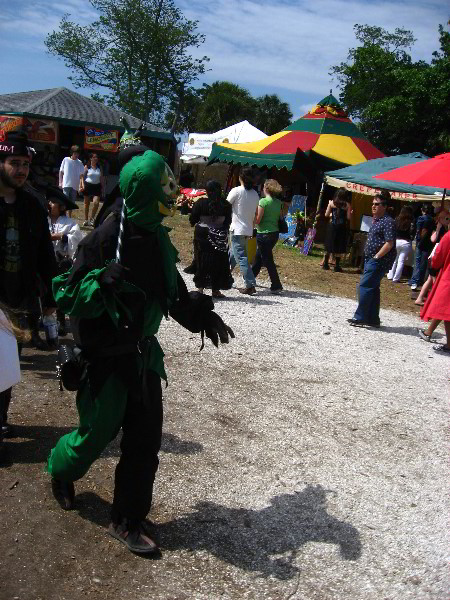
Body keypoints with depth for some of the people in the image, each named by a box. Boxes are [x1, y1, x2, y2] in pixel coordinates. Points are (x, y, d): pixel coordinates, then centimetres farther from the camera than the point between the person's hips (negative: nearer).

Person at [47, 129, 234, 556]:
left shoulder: (156, 237, 1)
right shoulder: (106, 236, -21)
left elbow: (172, 289, 15)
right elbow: (68, 296, -19)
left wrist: (200, 313, 1)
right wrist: (104, 281, -38)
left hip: (142, 353, 6)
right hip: (105, 357, -6)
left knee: (145, 440, 8)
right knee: (97, 433, 11)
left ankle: (127, 521, 26)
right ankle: (61, 470, 47)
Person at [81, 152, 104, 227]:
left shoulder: (99, 167, 10)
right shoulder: (87, 167, 2)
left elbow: (101, 178, 12)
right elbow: (83, 176, 1)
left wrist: (103, 187, 8)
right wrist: (83, 185, -13)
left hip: (97, 187, 1)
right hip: (88, 186, -1)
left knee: (96, 203, -16)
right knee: (87, 204, 7)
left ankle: (92, 219, 1)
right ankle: (86, 220, 18)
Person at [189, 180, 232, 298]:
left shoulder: (201, 203, -8)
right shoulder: (226, 205, -2)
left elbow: (193, 220, -3)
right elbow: (228, 222, 5)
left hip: (202, 234, -1)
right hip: (220, 237, 1)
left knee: (202, 260, 9)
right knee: (218, 261, 8)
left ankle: (200, 287, 9)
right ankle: (215, 290, 11)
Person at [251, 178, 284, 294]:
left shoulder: (263, 201, -14)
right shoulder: (278, 202, 7)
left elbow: (257, 220, -14)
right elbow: (279, 218, 12)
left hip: (264, 234, -8)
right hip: (275, 233, 8)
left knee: (267, 260, -2)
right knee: (258, 257, 22)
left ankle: (276, 286, -3)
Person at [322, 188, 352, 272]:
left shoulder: (331, 203, -2)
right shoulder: (347, 205, -7)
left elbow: (326, 215, 1)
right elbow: (348, 217, -8)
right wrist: (350, 212, 10)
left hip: (332, 226, 2)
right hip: (341, 227, -2)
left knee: (329, 247, 11)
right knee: (339, 249, 5)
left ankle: (325, 264, 15)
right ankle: (337, 266, 7)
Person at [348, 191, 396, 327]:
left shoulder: (388, 221, -13)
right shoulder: (375, 220, 16)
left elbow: (389, 244, -20)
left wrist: (376, 257, -18)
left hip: (380, 260, -10)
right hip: (371, 259, 10)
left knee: (365, 286, -11)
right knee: (372, 288, 11)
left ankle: (360, 317, -5)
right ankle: (373, 319, 18)